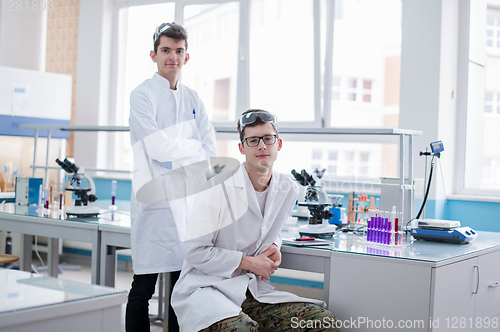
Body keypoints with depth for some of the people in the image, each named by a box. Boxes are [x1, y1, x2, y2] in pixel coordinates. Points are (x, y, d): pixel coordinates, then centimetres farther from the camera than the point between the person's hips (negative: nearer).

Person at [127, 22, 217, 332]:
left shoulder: (193, 99, 15)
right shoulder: (142, 95, -2)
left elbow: (210, 152, 7)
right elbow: (158, 149, -14)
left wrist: (174, 151, -8)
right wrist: (192, 146, 0)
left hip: (188, 199, 5)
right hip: (155, 199, -5)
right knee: (143, 289, -2)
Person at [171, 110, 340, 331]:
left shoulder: (288, 191, 5)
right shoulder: (218, 189, -14)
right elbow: (195, 252, -13)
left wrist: (273, 247, 2)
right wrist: (249, 262, -11)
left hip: (251, 290, 5)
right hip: (205, 287, -5)